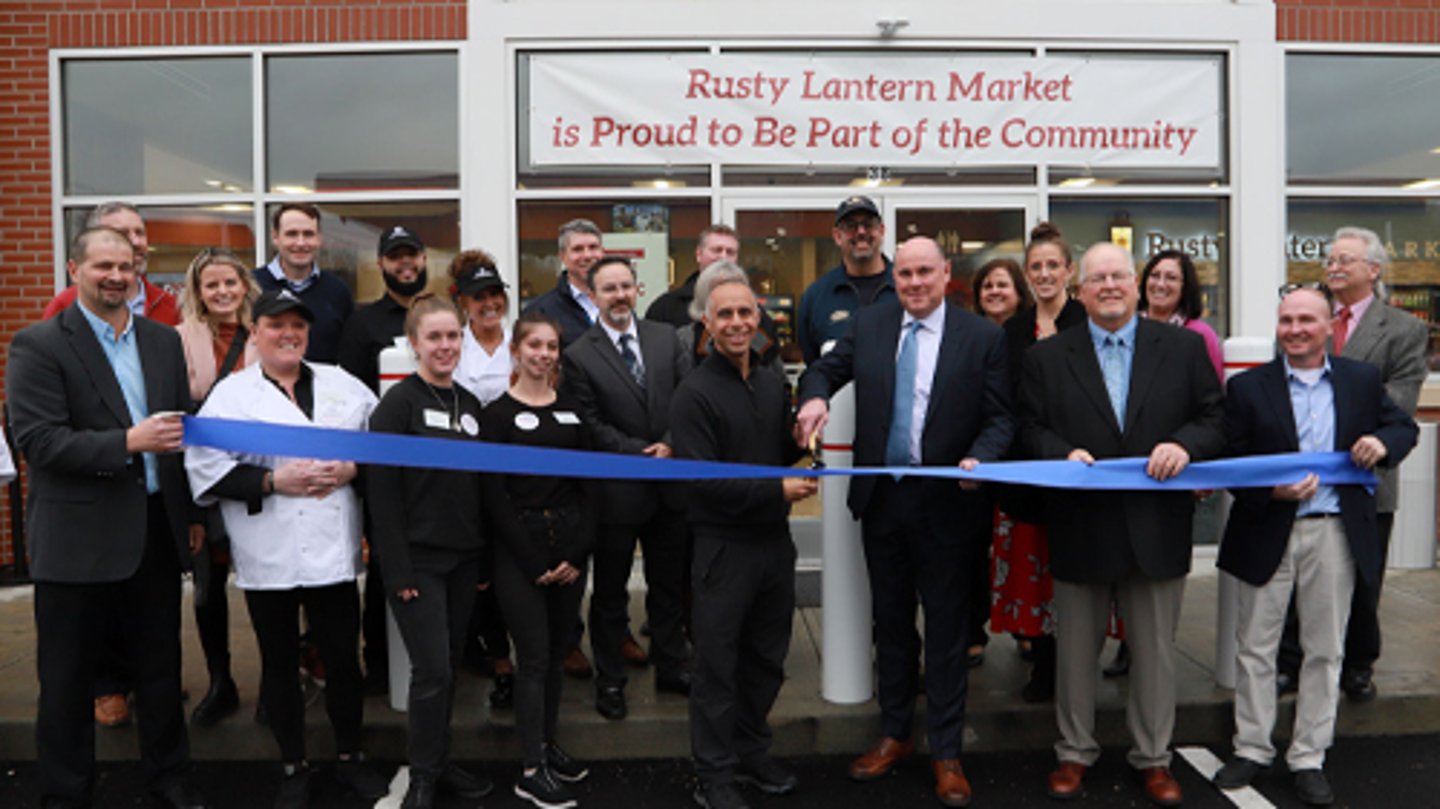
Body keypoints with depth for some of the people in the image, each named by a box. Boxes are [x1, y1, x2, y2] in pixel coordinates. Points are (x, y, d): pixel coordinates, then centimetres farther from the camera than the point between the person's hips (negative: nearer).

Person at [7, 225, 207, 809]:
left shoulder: (163, 340, 9)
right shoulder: (37, 345, -7)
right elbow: (36, 441, -16)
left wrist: (194, 513, 13)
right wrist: (126, 442, -26)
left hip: (157, 530, 5)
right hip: (77, 538, -4)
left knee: (161, 665, 16)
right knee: (68, 676, 10)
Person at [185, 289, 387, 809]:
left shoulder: (343, 385, 9)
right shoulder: (231, 393, 0)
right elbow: (206, 467, -8)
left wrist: (353, 468, -9)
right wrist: (274, 481, -16)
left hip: (333, 551, 2)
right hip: (267, 556, -1)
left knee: (343, 658, 9)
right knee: (280, 664, 12)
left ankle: (350, 758, 28)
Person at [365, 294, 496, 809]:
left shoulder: (469, 404, 10)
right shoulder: (398, 403, -8)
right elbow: (381, 490, -13)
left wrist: (486, 559, 9)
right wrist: (398, 568, -16)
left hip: (462, 558, 6)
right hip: (418, 559, -6)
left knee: (450, 666, 13)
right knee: (431, 670, -4)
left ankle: (440, 763, 27)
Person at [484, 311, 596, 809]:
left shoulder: (572, 411, 10)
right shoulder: (498, 414, -3)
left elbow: (588, 486, 7)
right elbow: (496, 495, -7)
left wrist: (578, 553, -4)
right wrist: (535, 563, -11)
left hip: (571, 543, 4)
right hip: (519, 547, -4)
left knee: (556, 653, 12)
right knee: (534, 657, -2)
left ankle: (548, 745, 26)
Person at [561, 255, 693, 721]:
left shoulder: (665, 338, 5)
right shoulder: (578, 357, -7)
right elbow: (591, 427, -10)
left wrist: (671, 444, -13)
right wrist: (642, 453, -16)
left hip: (670, 482, 4)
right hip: (617, 488, -4)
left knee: (670, 584, 17)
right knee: (610, 592, 10)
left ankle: (672, 667, 32)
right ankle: (609, 680, 25)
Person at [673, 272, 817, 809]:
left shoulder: (772, 385, 8)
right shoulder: (695, 393, -12)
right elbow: (702, 479, -19)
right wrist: (776, 490, -22)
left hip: (775, 540, 6)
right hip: (724, 546, -6)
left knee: (766, 658, 18)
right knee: (718, 665, 7)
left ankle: (751, 753, 37)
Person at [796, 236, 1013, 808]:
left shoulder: (982, 337, -4)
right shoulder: (869, 324, 4)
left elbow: (1000, 417, -4)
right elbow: (825, 370, 10)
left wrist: (979, 459, -22)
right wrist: (815, 396, -13)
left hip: (946, 502, -3)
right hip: (881, 497, 3)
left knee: (946, 627, 8)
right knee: (890, 621, 16)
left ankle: (946, 752, 23)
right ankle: (894, 734, 34)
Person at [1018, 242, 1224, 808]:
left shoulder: (1183, 347, 4)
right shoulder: (1045, 357, 2)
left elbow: (1215, 417, 2)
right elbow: (1031, 429, 0)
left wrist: (1185, 444, -17)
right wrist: (1063, 453, -19)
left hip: (1157, 527, 1)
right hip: (1079, 525, 0)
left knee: (1155, 650, 13)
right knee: (1076, 650, 12)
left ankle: (1153, 757, 30)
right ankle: (1075, 753, 30)